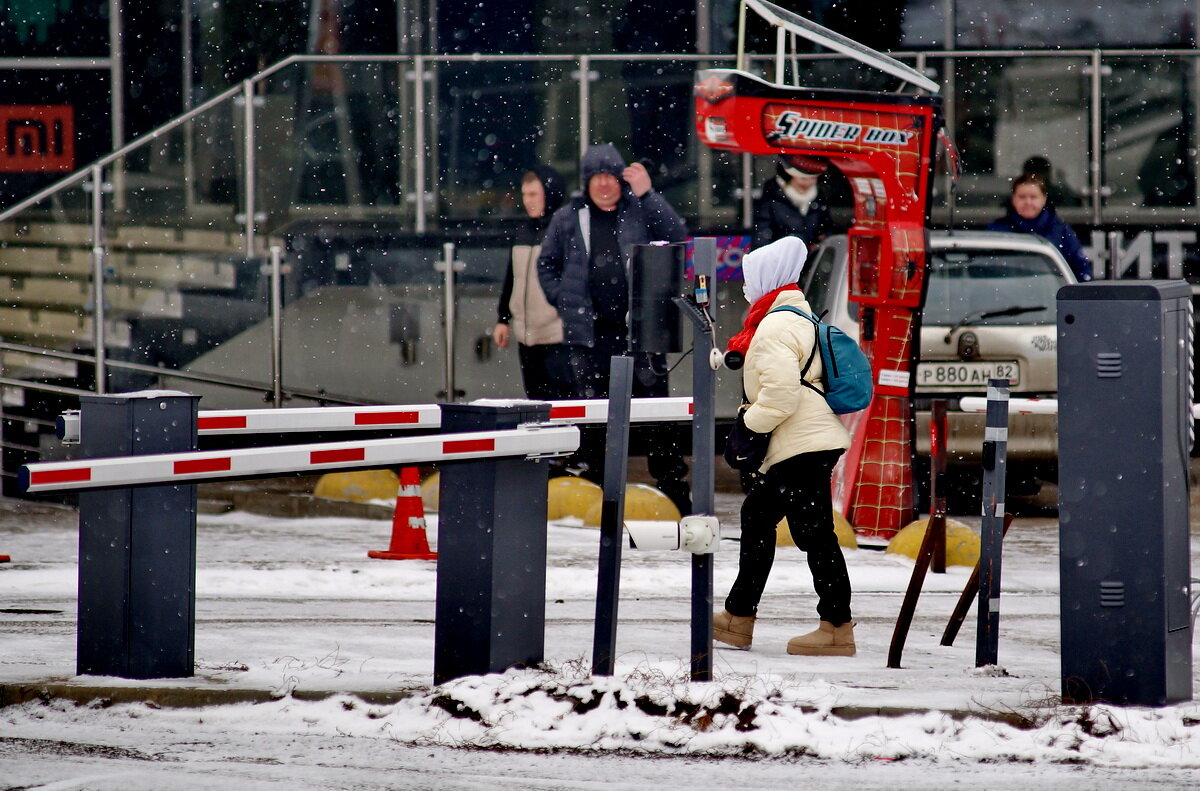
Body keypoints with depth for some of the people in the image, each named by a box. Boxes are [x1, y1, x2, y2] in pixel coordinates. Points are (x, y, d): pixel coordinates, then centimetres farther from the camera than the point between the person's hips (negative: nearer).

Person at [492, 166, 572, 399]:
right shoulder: (524, 231, 14)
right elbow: (511, 278, 22)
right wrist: (503, 319, 22)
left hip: (558, 341, -7)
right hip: (527, 338, 7)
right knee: (535, 399, 9)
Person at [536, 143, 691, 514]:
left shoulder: (640, 212, 6)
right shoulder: (568, 219, 10)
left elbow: (676, 236, -8)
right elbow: (547, 264, 19)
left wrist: (647, 194, -12)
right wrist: (564, 302, 6)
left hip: (638, 329, -1)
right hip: (588, 332, 1)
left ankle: (674, 486, 0)